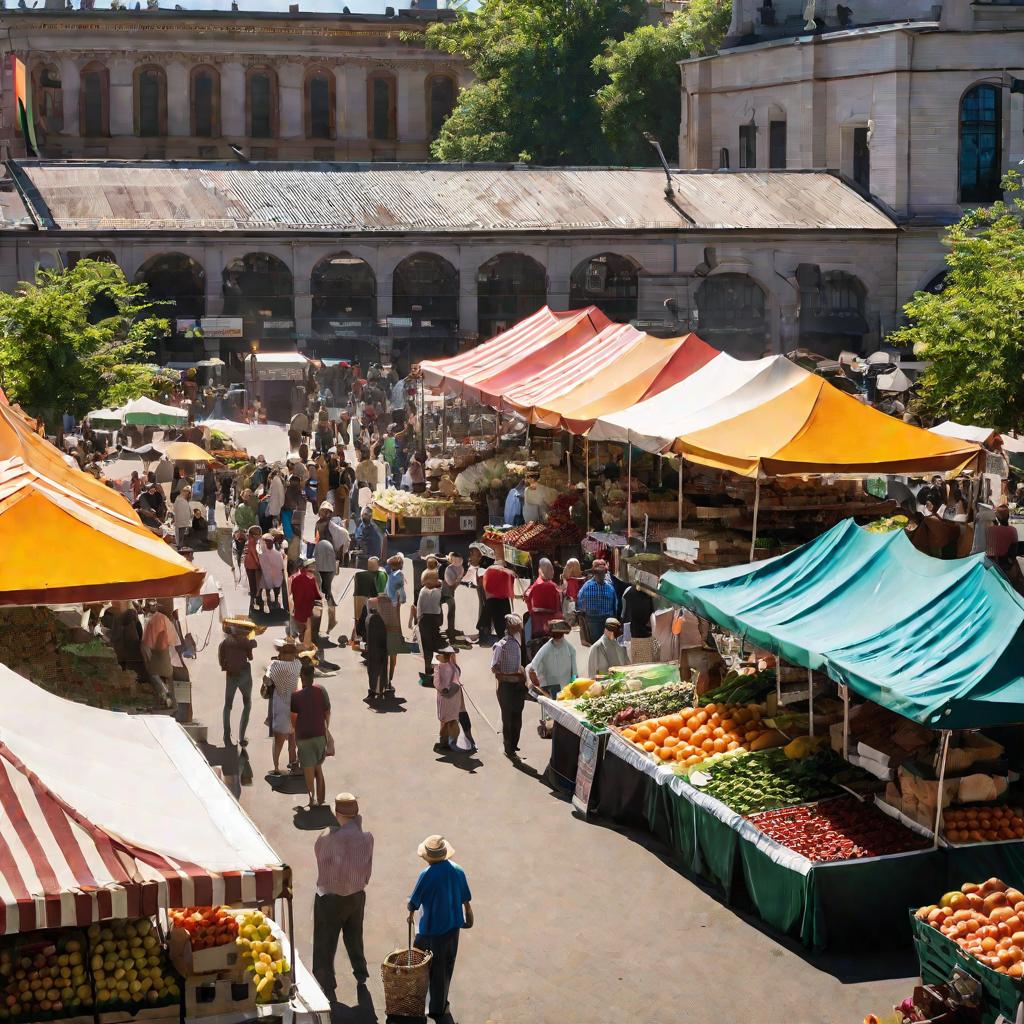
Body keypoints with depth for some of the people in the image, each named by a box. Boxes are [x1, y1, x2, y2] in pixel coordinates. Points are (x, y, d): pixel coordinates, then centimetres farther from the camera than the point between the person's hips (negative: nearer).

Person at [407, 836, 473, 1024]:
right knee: (446, 968, 19)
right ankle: (441, 1005, 32)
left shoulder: (427, 875, -22)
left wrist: (411, 913, 9)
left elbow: (413, 903, -13)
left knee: (436, 971, 12)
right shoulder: (457, 871, -6)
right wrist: (468, 919, 18)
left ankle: (436, 1009, 22)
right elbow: (466, 900, 3)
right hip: (453, 927, 5)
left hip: (432, 930, -5)